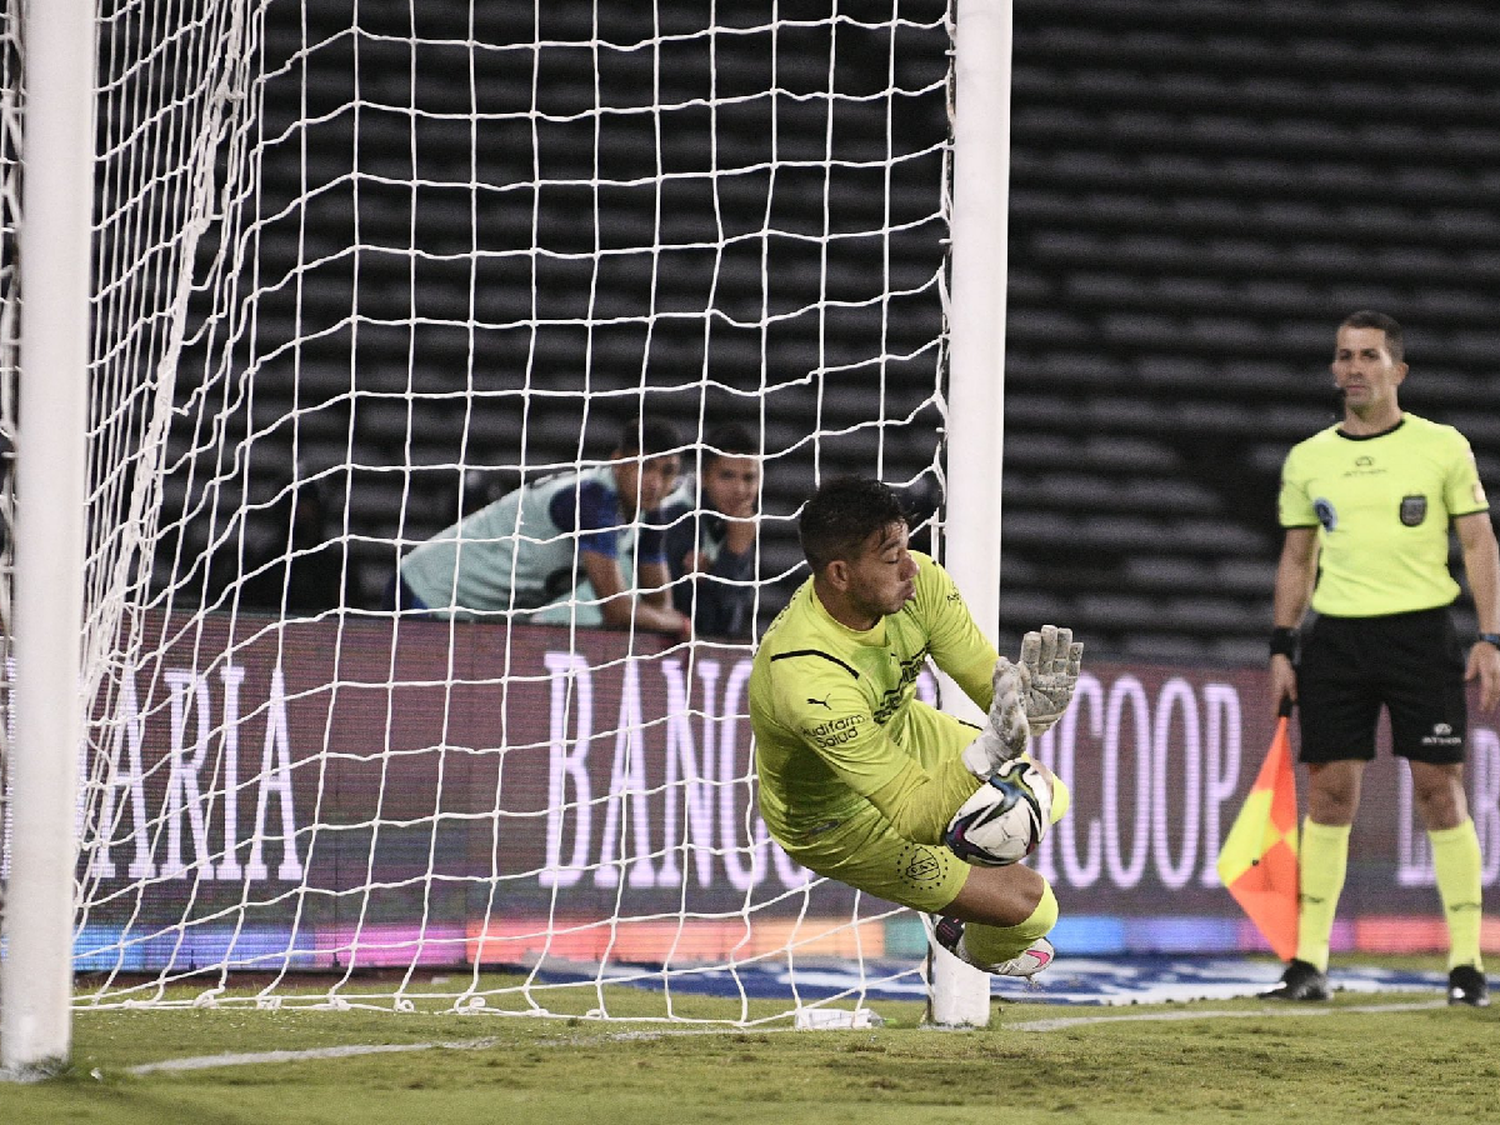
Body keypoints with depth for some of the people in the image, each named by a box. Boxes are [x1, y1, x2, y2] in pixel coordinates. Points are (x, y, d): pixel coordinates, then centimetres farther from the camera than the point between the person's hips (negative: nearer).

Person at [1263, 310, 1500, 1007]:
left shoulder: (1443, 448, 2)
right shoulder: (1307, 460, 10)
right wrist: (1281, 649, 9)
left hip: (1422, 633, -3)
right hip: (1335, 637, 3)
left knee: (1440, 789, -5)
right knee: (1329, 792, -1)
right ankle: (1309, 962, 3)